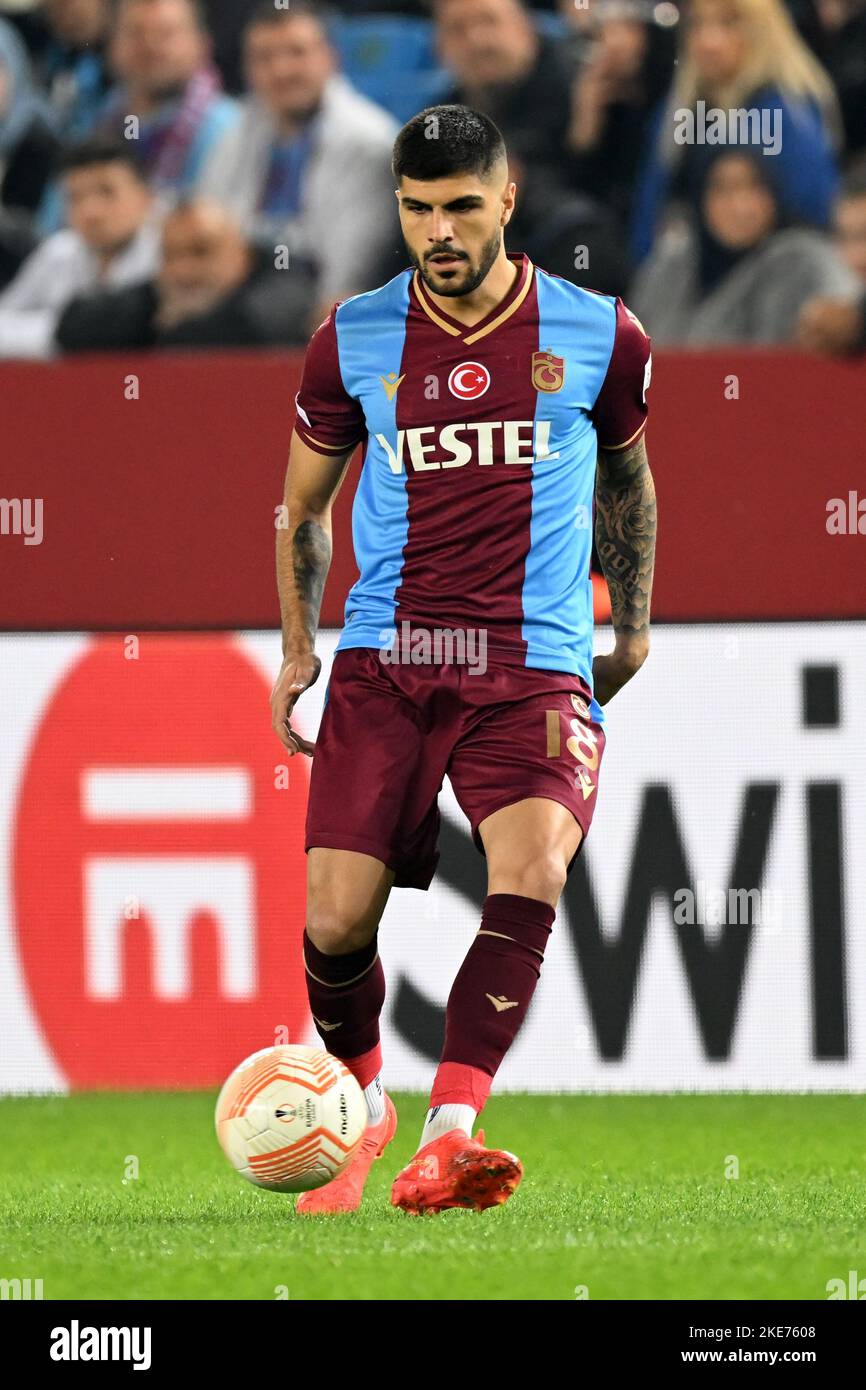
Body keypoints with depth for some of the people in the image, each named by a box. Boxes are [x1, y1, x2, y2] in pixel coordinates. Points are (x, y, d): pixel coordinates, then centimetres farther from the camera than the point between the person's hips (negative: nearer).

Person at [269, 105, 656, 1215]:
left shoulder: (598, 335, 3)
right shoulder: (353, 340, 5)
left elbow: (627, 474, 23)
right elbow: (304, 509, 19)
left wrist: (633, 622, 24)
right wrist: (298, 649, 10)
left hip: (534, 667, -1)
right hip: (383, 662, 1)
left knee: (531, 873, -27)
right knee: (336, 919, -8)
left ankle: (447, 1136, -35)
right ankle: (363, 1106, 22)